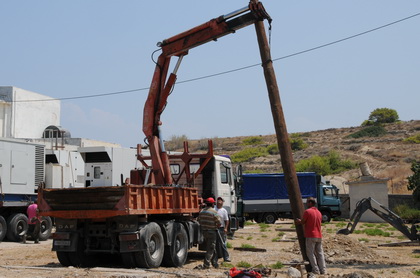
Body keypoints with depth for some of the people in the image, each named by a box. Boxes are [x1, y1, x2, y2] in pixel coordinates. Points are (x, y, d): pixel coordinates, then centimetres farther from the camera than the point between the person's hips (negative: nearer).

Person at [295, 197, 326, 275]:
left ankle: (316, 270, -4)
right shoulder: (319, 212, 14)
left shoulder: (307, 211, -10)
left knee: (310, 253, 0)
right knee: (320, 253, 9)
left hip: (310, 236, -7)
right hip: (319, 236, 7)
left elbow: (302, 222, -6)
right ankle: (323, 270, 7)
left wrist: (298, 221, 16)